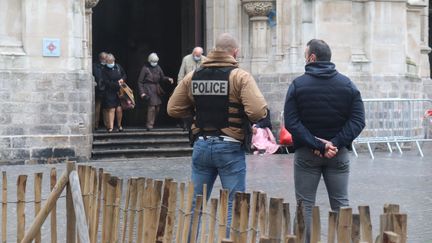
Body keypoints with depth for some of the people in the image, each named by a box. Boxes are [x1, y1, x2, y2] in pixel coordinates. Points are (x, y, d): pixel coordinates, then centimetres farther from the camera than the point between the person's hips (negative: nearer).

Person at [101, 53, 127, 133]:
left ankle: (119, 125, 16)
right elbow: (106, 82, -13)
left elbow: (124, 74, 23)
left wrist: (122, 79, 1)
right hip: (110, 92, -3)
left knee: (119, 109, -2)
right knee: (111, 109, -8)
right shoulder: (104, 70, -5)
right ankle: (110, 127, -7)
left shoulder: (118, 66, 8)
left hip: (119, 90, 3)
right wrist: (117, 84, -15)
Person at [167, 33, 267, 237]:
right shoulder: (240, 77, -10)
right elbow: (258, 112, -21)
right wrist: (239, 113, 0)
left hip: (201, 145, 5)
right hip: (230, 148, -4)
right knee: (234, 206, 3)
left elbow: (173, 109, 8)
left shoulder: (193, 76, 4)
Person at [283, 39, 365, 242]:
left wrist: (316, 144, -16)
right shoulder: (347, 84, 2)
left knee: (305, 204, 5)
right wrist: (335, 144, -13)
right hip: (339, 155, 2)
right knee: (340, 204, 8)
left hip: (306, 154, -2)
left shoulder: (298, 85, -5)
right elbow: (358, 120, -7)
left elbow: (291, 122, -13)